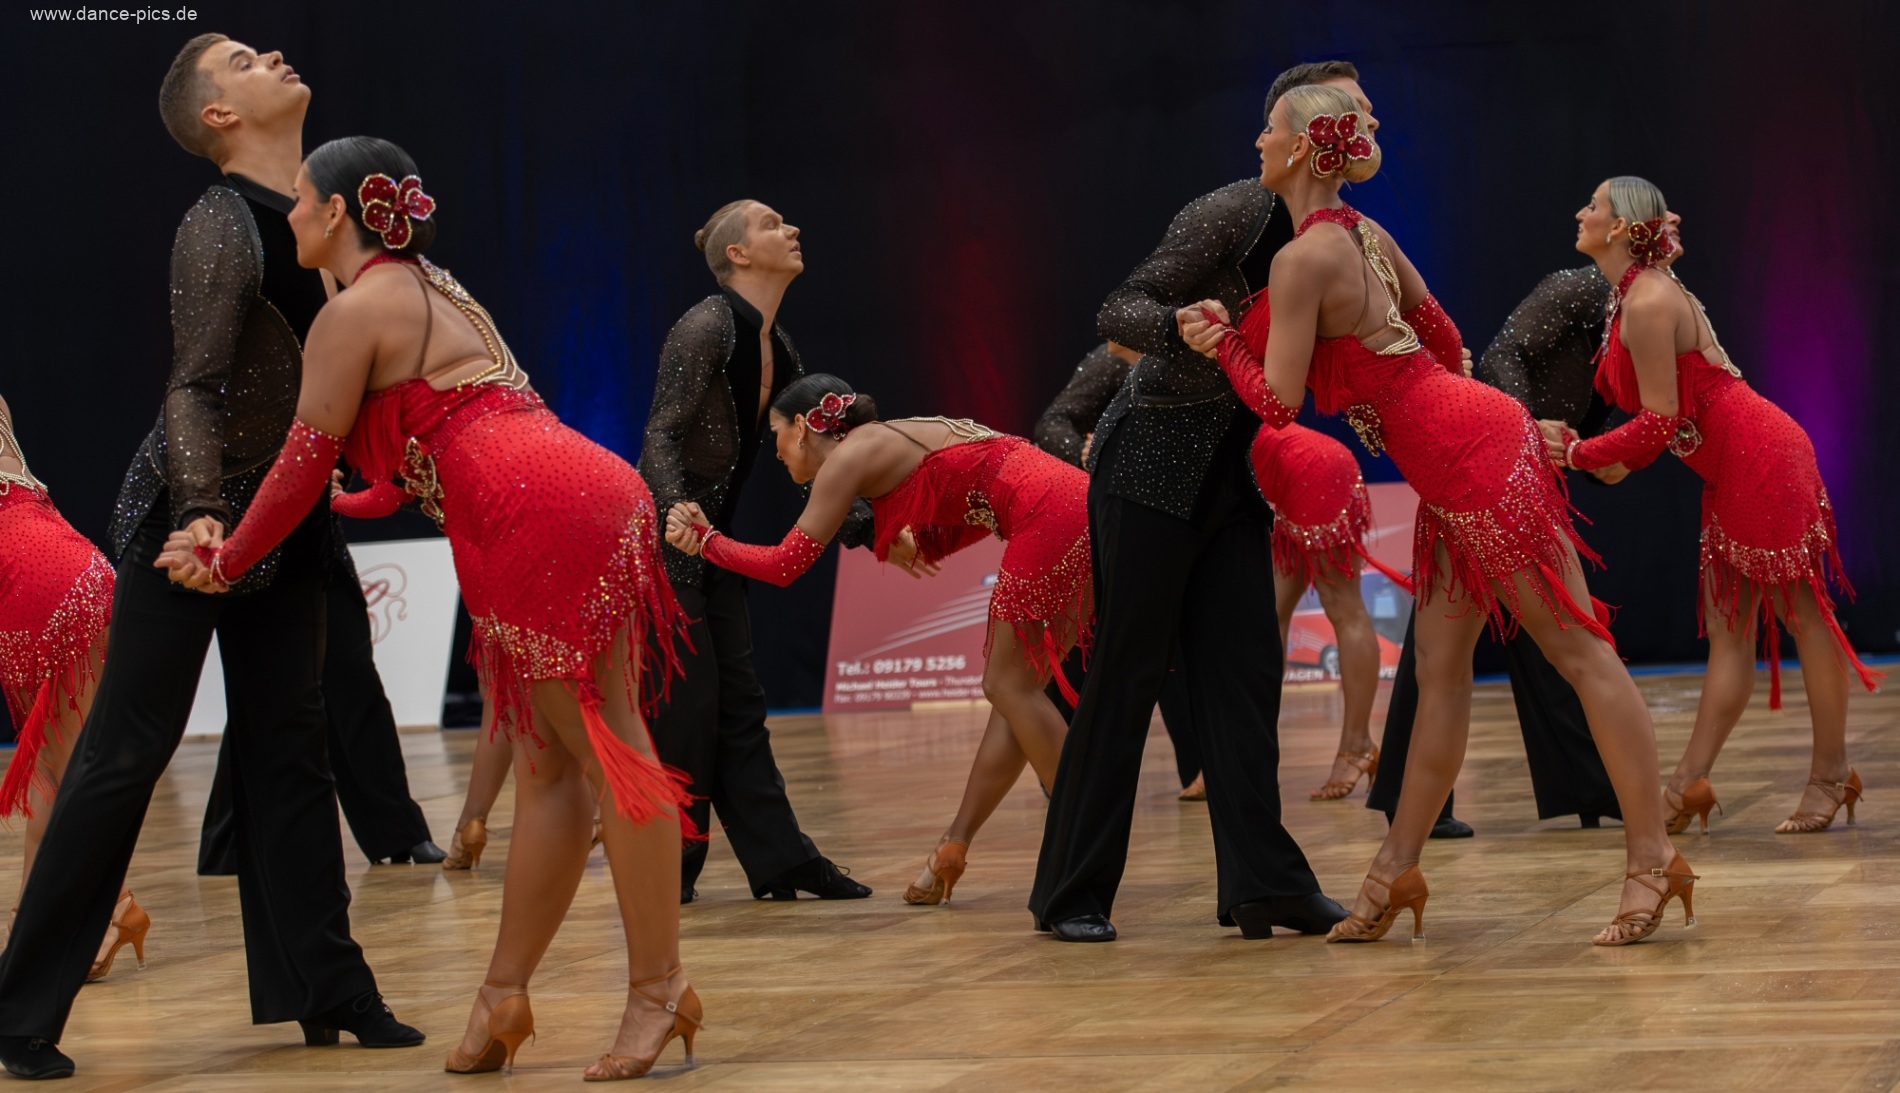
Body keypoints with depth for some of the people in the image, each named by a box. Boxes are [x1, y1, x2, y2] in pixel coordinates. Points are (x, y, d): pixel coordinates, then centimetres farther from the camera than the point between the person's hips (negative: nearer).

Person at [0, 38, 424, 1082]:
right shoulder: (219, 227, -17)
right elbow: (193, 388, -22)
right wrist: (203, 513, -34)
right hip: (187, 519, -7)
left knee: (287, 749, 8)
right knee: (126, 750, -5)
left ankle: (319, 987, 13)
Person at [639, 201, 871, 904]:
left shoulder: (775, 346, 10)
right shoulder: (707, 328, -16)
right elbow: (662, 436, -24)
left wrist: (861, 523, 8)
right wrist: (678, 515, -40)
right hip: (661, 536, -9)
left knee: (738, 701, 7)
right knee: (687, 701, -7)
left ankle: (780, 859, 8)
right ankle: (667, 868, 3)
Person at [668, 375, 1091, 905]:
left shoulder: (849, 456, -1)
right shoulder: (890, 442, 25)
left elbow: (783, 564, -2)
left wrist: (705, 539, 9)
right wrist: (921, 544, 11)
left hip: (1051, 518, -9)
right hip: (1082, 518, 9)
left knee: (1012, 687, -2)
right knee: (1010, 689, 11)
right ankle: (955, 846, 16)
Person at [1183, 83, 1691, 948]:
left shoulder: (1302, 260, -14)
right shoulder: (1367, 234, 12)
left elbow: (1277, 403, -13)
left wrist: (1220, 341, 2)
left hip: (1476, 457, -10)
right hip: (1459, 473, 10)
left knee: (1578, 651, -6)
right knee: (1440, 672, 10)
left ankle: (1653, 860, -3)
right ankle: (1395, 873, 15)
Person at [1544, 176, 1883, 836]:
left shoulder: (1649, 304, -18)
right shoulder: (1632, 297, 12)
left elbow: (1660, 421, -20)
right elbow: (1657, 418, 14)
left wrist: (1578, 454, -12)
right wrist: (1597, 455, 5)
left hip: (1760, 461, -10)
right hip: (1732, 473, 10)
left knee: (1802, 616, -2)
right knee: (1728, 630, 7)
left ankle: (1831, 775, 5)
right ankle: (1690, 783, 6)